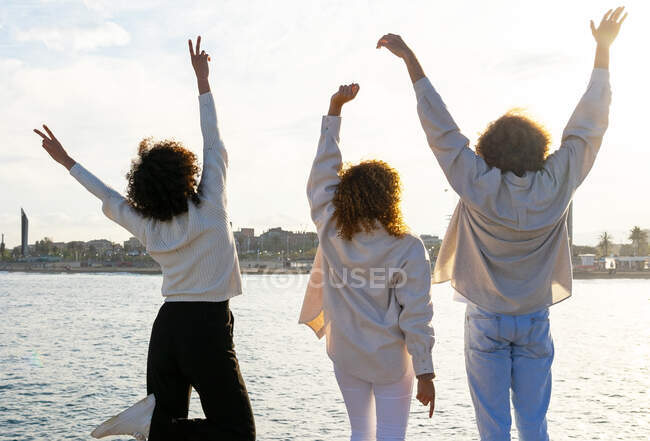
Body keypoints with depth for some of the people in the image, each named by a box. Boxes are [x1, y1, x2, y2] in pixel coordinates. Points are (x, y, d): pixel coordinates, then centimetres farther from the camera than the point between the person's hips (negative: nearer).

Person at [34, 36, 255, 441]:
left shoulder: (147, 227, 3)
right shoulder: (210, 207, -8)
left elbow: (109, 198, 20)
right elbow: (214, 142, 0)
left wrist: (66, 161, 34)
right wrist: (203, 79, 9)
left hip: (166, 327, 6)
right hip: (208, 328, -6)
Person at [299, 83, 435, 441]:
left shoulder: (329, 233, -9)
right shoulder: (408, 249, -18)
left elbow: (323, 170, 0)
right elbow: (416, 317, -16)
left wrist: (335, 107, 4)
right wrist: (425, 374, -7)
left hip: (345, 356, 4)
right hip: (390, 359, -4)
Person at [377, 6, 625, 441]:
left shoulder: (479, 186, -16)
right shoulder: (556, 185, -10)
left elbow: (441, 128, -13)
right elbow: (587, 127, -2)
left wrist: (411, 59, -8)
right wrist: (603, 51, 7)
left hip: (486, 323, -2)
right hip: (535, 323, 2)